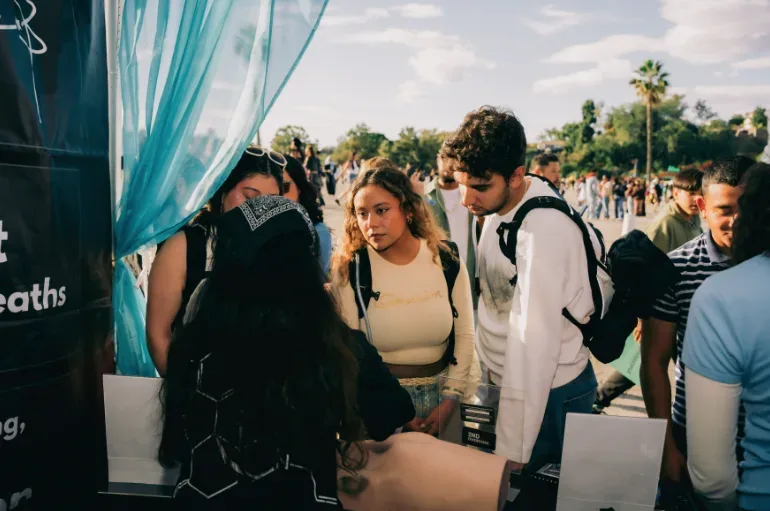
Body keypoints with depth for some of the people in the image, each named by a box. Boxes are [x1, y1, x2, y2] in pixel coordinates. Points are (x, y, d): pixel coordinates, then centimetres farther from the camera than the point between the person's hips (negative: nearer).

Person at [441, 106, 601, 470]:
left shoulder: (542, 233, -30)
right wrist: (490, 366, 9)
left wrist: (511, 454, -28)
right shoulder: (502, 203, -4)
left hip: (547, 391, -8)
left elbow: (533, 348, -31)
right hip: (502, 378, 8)